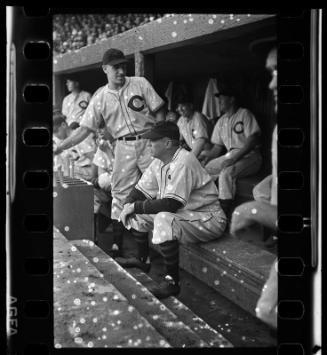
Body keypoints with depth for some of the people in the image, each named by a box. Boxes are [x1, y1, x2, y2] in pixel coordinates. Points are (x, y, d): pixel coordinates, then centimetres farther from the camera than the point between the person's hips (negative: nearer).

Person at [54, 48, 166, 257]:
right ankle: (117, 238, 14)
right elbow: (85, 129, 2)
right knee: (120, 192, 3)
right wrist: (60, 148, -6)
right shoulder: (100, 97, 4)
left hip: (148, 141, -1)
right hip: (123, 146, 2)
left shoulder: (140, 84, 1)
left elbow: (159, 111, 2)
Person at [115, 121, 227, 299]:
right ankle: (142, 259, 27)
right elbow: (141, 189, 10)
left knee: (164, 219, -35)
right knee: (136, 213, 8)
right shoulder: (159, 162, 3)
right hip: (182, 213, 9)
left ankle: (172, 281, -23)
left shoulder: (183, 162, -26)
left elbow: (171, 204, -31)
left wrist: (136, 206, -22)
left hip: (208, 220, -9)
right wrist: (127, 207, -10)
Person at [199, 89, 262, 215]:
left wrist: (235, 157, -22)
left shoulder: (244, 114, -3)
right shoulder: (221, 121, 17)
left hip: (249, 156, -7)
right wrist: (207, 155, -6)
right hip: (230, 156, 7)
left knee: (226, 172, -33)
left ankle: (224, 211, -30)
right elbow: (217, 147, 16)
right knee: (204, 168, -12)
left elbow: (253, 139, -13)